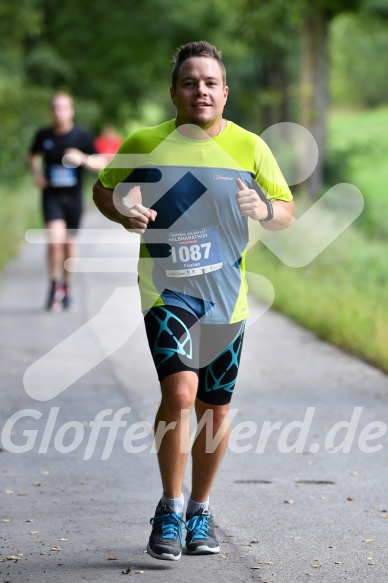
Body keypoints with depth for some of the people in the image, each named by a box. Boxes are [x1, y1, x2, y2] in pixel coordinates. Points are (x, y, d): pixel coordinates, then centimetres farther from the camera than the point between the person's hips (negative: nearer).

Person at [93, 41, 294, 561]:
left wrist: (264, 210, -15)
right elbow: (103, 189, 12)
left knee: (216, 409, 9)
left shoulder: (249, 147, 2)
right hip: (165, 287, -3)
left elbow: (286, 211, 9)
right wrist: (123, 213, -10)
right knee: (180, 391, -21)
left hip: (226, 294, 3)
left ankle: (199, 512, 27)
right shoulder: (144, 144, -1)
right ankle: (170, 510, -6)